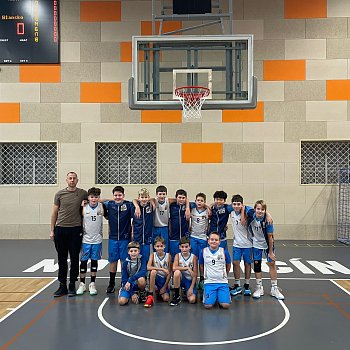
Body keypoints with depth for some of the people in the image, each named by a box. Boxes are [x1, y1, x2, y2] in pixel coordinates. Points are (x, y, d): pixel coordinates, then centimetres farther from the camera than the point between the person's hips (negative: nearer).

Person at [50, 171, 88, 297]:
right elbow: (54, 213, 7)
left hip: (76, 230, -1)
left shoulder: (82, 193, 1)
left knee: (74, 259, 5)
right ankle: (62, 286, 18)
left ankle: (72, 286, 17)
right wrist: (52, 230, 4)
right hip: (60, 229, 1)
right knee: (62, 259, 8)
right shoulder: (60, 194, 4)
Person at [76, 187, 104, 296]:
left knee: (94, 261, 9)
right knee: (83, 261, 6)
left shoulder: (101, 207, -3)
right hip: (86, 239, 0)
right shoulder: (84, 208, -4)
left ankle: (92, 284, 20)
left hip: (97, 239, 0)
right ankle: (82, 284, 20)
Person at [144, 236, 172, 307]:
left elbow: (169, 273, -4)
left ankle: (160, 291, 19)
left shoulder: (168, 256, -7)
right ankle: (150, 296, -25)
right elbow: (148, 267, -25)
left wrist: (165, 286, -7)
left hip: (164, 279, 1)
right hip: (156, 277, -1)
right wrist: (162, 269, -32)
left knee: (166, 298, -18)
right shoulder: (153, 255, -7)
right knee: (153, 271, -35)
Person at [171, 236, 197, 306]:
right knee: (177, 272, -35)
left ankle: (186, 291, 13)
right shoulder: (178, 255, -5)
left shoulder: (194, 257, -8)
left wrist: (191, 288, -16)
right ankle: (176, 296, -17)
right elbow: (174, 268, -24)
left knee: (192, 300, -24)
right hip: (181, 279, 1)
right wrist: (187, 268, -31)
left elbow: (195, 275, -8)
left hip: (190, 280, -1)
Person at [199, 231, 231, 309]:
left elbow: (228, 266, 12)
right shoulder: (203, 251, -1)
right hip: (209, 282, 0)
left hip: (222, 282, 0)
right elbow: (201, 266, 13)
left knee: (226, 305, -17)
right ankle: (214, 295, 16)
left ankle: (219, 294, 16)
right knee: (208, 305, -17)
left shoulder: (224, 251, -3)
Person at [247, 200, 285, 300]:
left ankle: (274, 289, 13)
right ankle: (259, 288, 17)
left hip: (267, 244, -2)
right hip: (256, 244, 2)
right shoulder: (251, 214, -23)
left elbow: (270, 237, -20)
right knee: (257, 264, 4)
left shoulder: (267, 220, -29)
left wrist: (271, 252, -15)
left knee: (272, 263, 0)